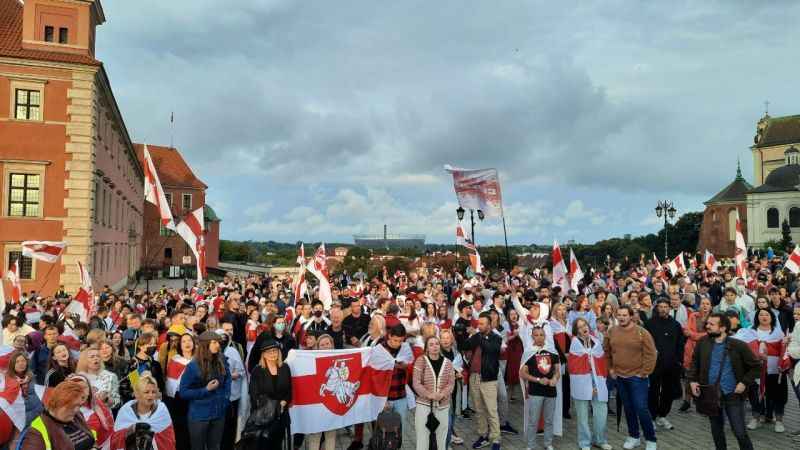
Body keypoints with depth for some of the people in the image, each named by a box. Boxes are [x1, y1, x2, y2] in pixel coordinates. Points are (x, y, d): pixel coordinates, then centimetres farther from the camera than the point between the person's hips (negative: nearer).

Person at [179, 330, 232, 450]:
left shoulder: (222, 362, -1)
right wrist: (205, 390, -20)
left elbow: (227, 381, 14)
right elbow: (183, 392, -12)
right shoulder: (193, 366, -14)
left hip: (219, 414, 4)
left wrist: (225, 397, 1)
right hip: (199, 415, -4)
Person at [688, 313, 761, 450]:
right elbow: (694, 363, 13)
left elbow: (756, 366, -1)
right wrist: (692, 380, 1)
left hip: (733, 395, -3)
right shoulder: (702, 343, -1)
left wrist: (744, 383, -9)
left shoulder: (738, 345, -10)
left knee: (740, 432, 1)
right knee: (716, 430, 16)